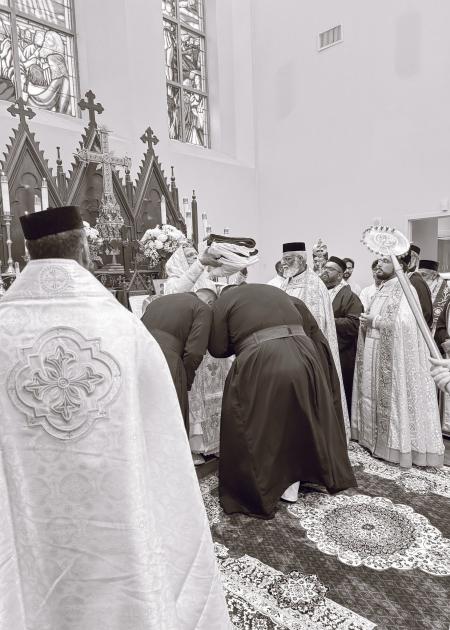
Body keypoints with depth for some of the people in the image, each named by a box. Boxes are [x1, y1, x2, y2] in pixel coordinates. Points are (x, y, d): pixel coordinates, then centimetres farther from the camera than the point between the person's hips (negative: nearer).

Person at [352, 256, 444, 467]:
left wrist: (374, 321, -16)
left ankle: (398, 443, 10)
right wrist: (367, 321, 1)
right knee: (376, 396, 13)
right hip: (376, 353, 8)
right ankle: (376, 437, 24)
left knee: (395, 397, -1)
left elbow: (403, 322, -23)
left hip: (394, 356, -8)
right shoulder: (382, 290, 15)